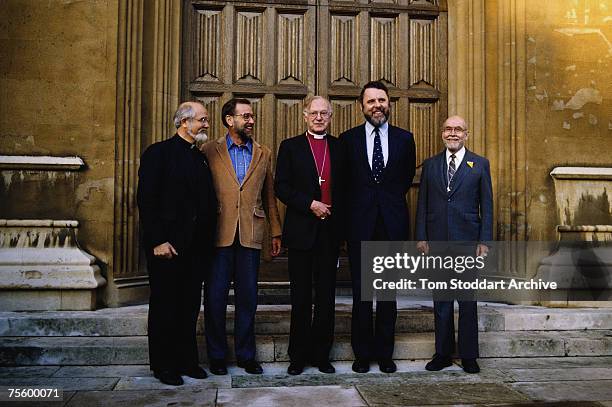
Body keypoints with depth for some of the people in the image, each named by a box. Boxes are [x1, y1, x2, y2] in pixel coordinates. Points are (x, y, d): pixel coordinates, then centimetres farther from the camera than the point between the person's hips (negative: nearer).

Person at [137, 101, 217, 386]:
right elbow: (146, 200, -12)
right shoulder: (159, 153, -5)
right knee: (164, 306, 4)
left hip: (196, 247, 7)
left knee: (190, 306, 12)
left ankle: (187, 360, 24)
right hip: (167, 245, -6)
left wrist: (207, 242, 8)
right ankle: (163, 365, 15)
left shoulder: (201, 158, 16)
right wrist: (157, 241, -17)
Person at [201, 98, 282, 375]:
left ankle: (245, 354, 21)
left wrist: (276, 232, 9)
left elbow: (269, 196, 13)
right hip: (219, 235, -2)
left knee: (248, 297, 8)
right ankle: (217, 356, 18)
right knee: (215, 296, 4)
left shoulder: (264, 154, 12)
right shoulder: (209, 151, 3)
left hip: (250, 235, 2)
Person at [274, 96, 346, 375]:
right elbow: (281, 187, -4)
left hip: (330, 230, 2)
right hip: (301, 230, -2)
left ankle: (321, 354, 19)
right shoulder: (290, 147, 5)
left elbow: (346, 188, 8)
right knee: (301, 297, 5)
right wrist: (310, 204, -13)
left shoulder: (340, 147, 10)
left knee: (326, 296, 8)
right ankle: (298, 356, 16)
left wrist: (341, 222, -1)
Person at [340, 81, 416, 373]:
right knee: (361, 293, 5)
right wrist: (357, 204, 7)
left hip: (392, 222, 1)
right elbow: (344, 182, 10)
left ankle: (385, 353, 19)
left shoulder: (404, 139, 7)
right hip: (360, 223, -1)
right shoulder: (348, 139, 4)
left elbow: (407, 177, 15)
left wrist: (391, 199, 12)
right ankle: (362, 353, 16)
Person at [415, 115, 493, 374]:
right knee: (441, 300, 8)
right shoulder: (430, 165, 10)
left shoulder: (480, 165, 4)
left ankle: (468, 355, 16)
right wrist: (421, 238, 0)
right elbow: (422, 204, 8)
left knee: (468, 301, 6)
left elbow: (487, 206, 2)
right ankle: (443, 353, 19)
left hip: (467, 241, -2)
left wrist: (484, 241, -5)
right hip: (437, 241, 2)